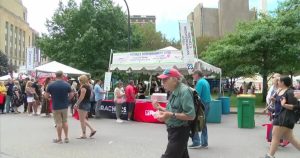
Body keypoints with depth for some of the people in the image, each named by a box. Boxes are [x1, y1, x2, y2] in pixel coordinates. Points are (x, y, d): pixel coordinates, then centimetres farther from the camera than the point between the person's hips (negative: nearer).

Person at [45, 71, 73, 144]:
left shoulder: (51, 85, -8)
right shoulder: (67, 85, -5)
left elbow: (46, 96, -4)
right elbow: (71, 95, 0)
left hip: (56, 107, -2)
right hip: (65, 106, 2)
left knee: (59, 123, 4)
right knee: (65, 122, 14)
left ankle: (59, 139, 12)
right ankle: (66, 137, 17)